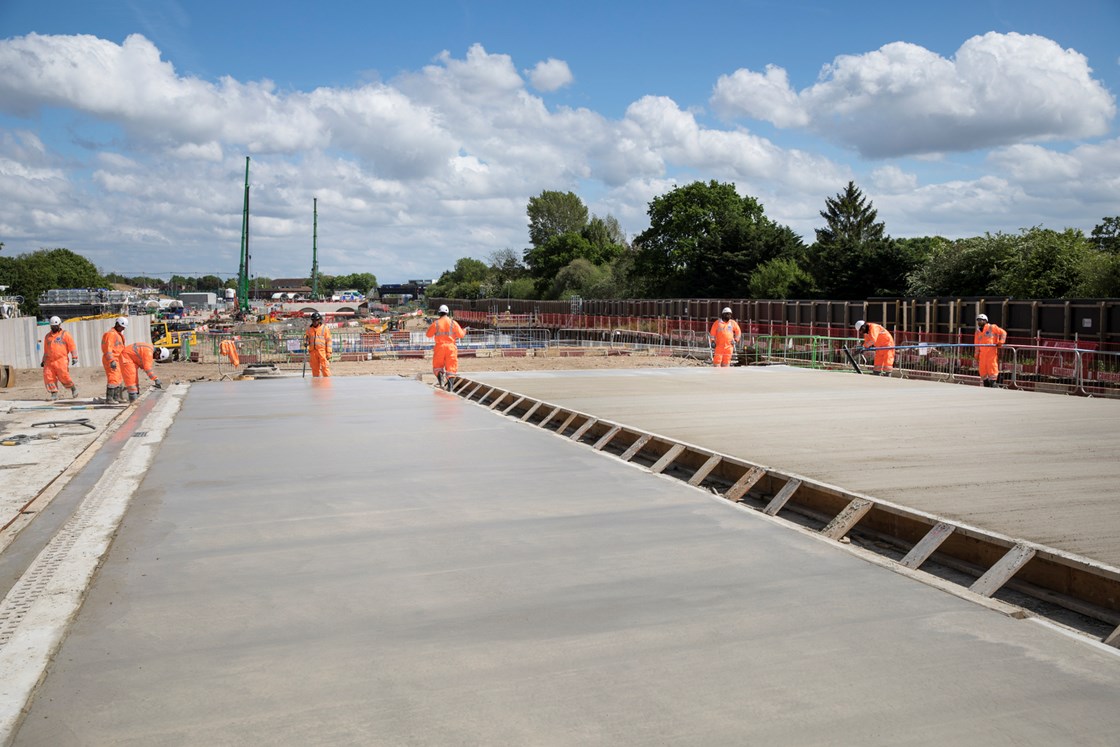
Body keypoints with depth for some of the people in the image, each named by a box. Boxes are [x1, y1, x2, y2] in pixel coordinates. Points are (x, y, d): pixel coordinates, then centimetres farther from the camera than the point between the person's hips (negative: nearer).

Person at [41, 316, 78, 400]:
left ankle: (73, 388, 12)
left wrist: (74, 357, -8)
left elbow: (72, 346, 1)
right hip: (50, 361, 5)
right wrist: (43, 360, 25)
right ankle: (54, 393, -2)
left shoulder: (65, 334, 5)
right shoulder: (47, 336, 19)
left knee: (63, 376, -12)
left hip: (61, 360, -5)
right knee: (48, 376, -8)